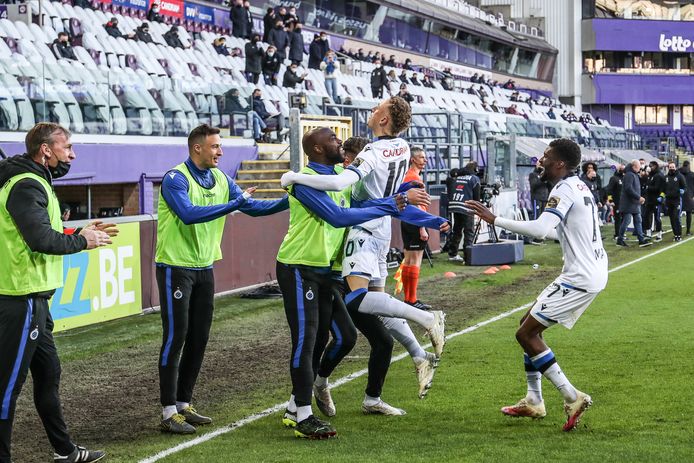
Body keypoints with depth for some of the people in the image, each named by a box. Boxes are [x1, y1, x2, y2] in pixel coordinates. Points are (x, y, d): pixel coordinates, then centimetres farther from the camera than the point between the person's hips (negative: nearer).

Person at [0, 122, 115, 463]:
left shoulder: (33, 183, 16)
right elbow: (41, 239, -26)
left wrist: (81, 233, 8)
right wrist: (82, 241, -11)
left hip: (33, 299, 11)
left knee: (48, 373, 19)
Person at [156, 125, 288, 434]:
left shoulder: (220, 179, 8)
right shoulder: (175, 179, -15)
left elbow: (252, 207, 8)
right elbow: (189, 214, -30)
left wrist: (289, 202, -4)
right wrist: (234, 203, -29)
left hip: (203, 268, 7)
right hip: (175, 267, -7)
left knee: (198, 339, 9)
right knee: (175, 337, -6)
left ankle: (184, 405, 20)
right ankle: (169, 413, -2)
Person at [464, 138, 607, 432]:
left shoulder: (564, 190, -16)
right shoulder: (578, 187, 15)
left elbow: (540, 229, -29)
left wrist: (494, 220, -25)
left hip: (580, 278, -10)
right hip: (592, 272, 10)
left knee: (526, 333, -8)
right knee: (529, 324, 16)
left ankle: (572, 398, -8)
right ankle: (533, 401, 19)